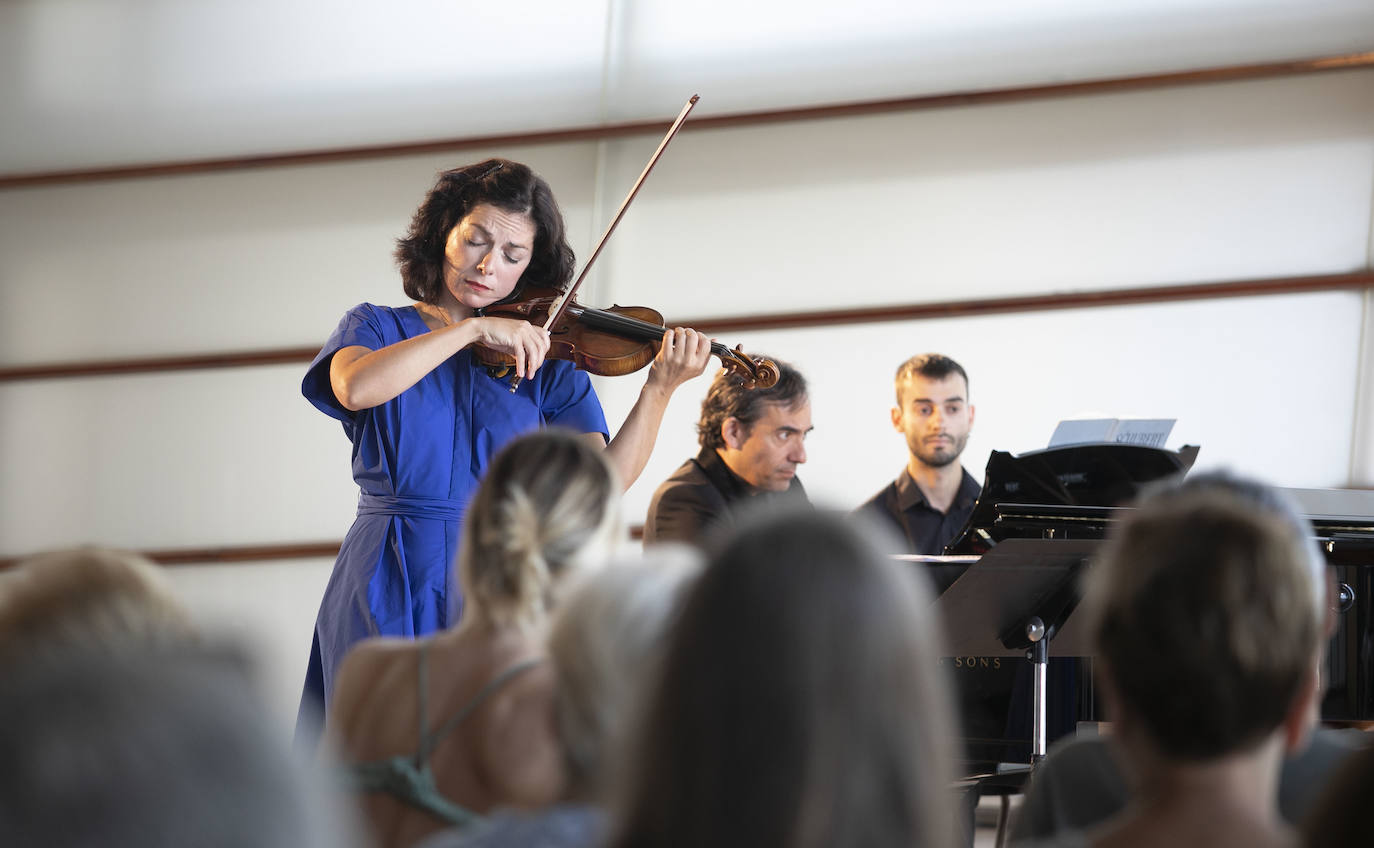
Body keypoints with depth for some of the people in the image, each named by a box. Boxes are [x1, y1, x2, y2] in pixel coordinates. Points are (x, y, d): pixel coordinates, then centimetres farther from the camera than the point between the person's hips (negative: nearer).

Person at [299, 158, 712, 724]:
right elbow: (355, 387, -17)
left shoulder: (546, 362, 10)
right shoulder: (377, 327, 8)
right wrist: (472, 329, -19)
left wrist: (660, 389, -16)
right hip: (391, 590, -1)